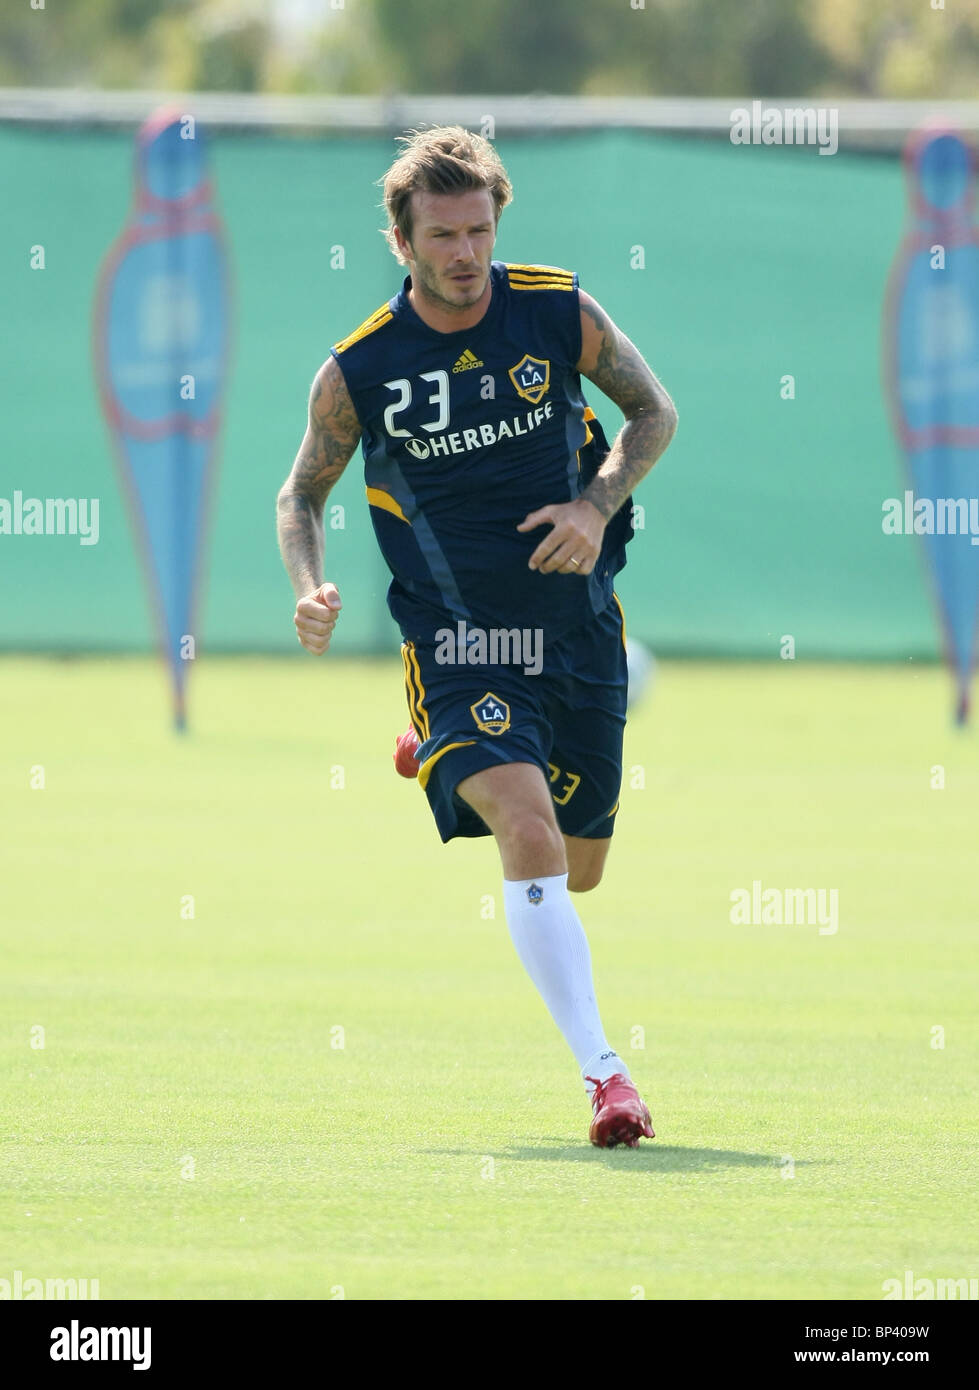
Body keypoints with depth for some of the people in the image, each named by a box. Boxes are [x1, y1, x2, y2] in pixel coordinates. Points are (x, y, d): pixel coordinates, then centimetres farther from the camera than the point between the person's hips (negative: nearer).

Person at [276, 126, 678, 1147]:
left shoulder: (561, 315, -7)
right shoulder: (357, 371, -9)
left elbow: (653, 412, 9)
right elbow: (302, 492, 7)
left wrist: (598, 505, -9)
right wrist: (310, 591, -12)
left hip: (577, 631, 3)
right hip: (456, 643, -3)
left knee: (578, 871, 15)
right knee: (532, 836, -25)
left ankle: (440, 760, 46)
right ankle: (603, 1073, -23)